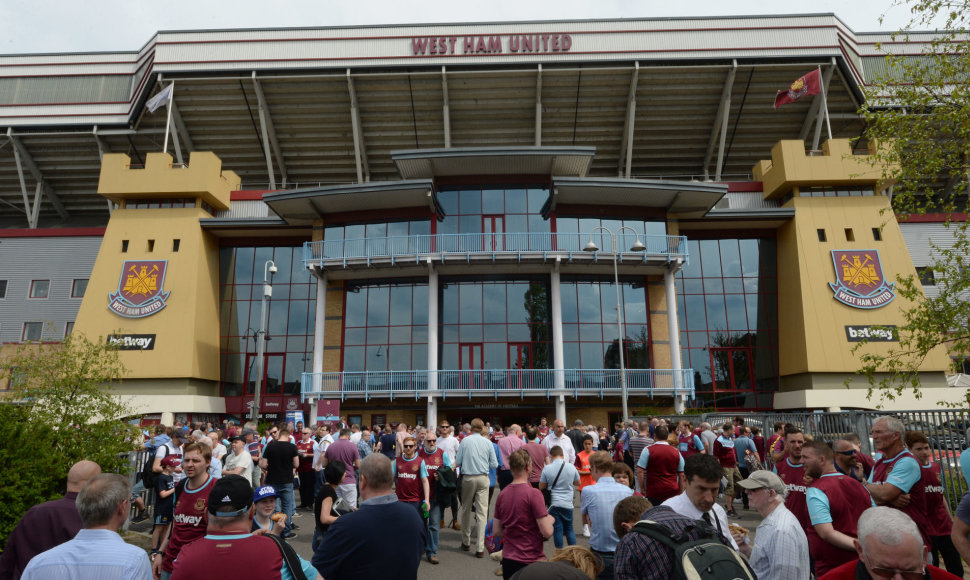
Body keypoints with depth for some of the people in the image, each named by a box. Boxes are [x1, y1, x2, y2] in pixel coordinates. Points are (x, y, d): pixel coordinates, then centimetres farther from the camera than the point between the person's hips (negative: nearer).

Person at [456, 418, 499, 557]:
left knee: (466, 510, 16)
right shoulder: (488, 443, -2)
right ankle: (480, 548, -1)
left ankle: (466, 542, 28)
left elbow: (457, 462, 0)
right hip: (483, 479, 0)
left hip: (468, 478, 0)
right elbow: (494, 464, 1)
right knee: (482, 512, 1)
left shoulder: (465, 441, -3)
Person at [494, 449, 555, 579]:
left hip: (508, 560, 6)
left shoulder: (502, 494, 1)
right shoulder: (533, 493, -17)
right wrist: (550, 520, 1)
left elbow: (496, 531, 7)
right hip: (531, 561, -5)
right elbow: (547, 532, -18)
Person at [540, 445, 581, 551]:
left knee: (557, 529, 5)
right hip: (568, 503, 2)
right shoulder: (571, 467, -4)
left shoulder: (547, 468, -10)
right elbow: (578, 482, 12)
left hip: (554, 504, -2)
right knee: (569, 528, 16)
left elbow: (541, 487, -2)